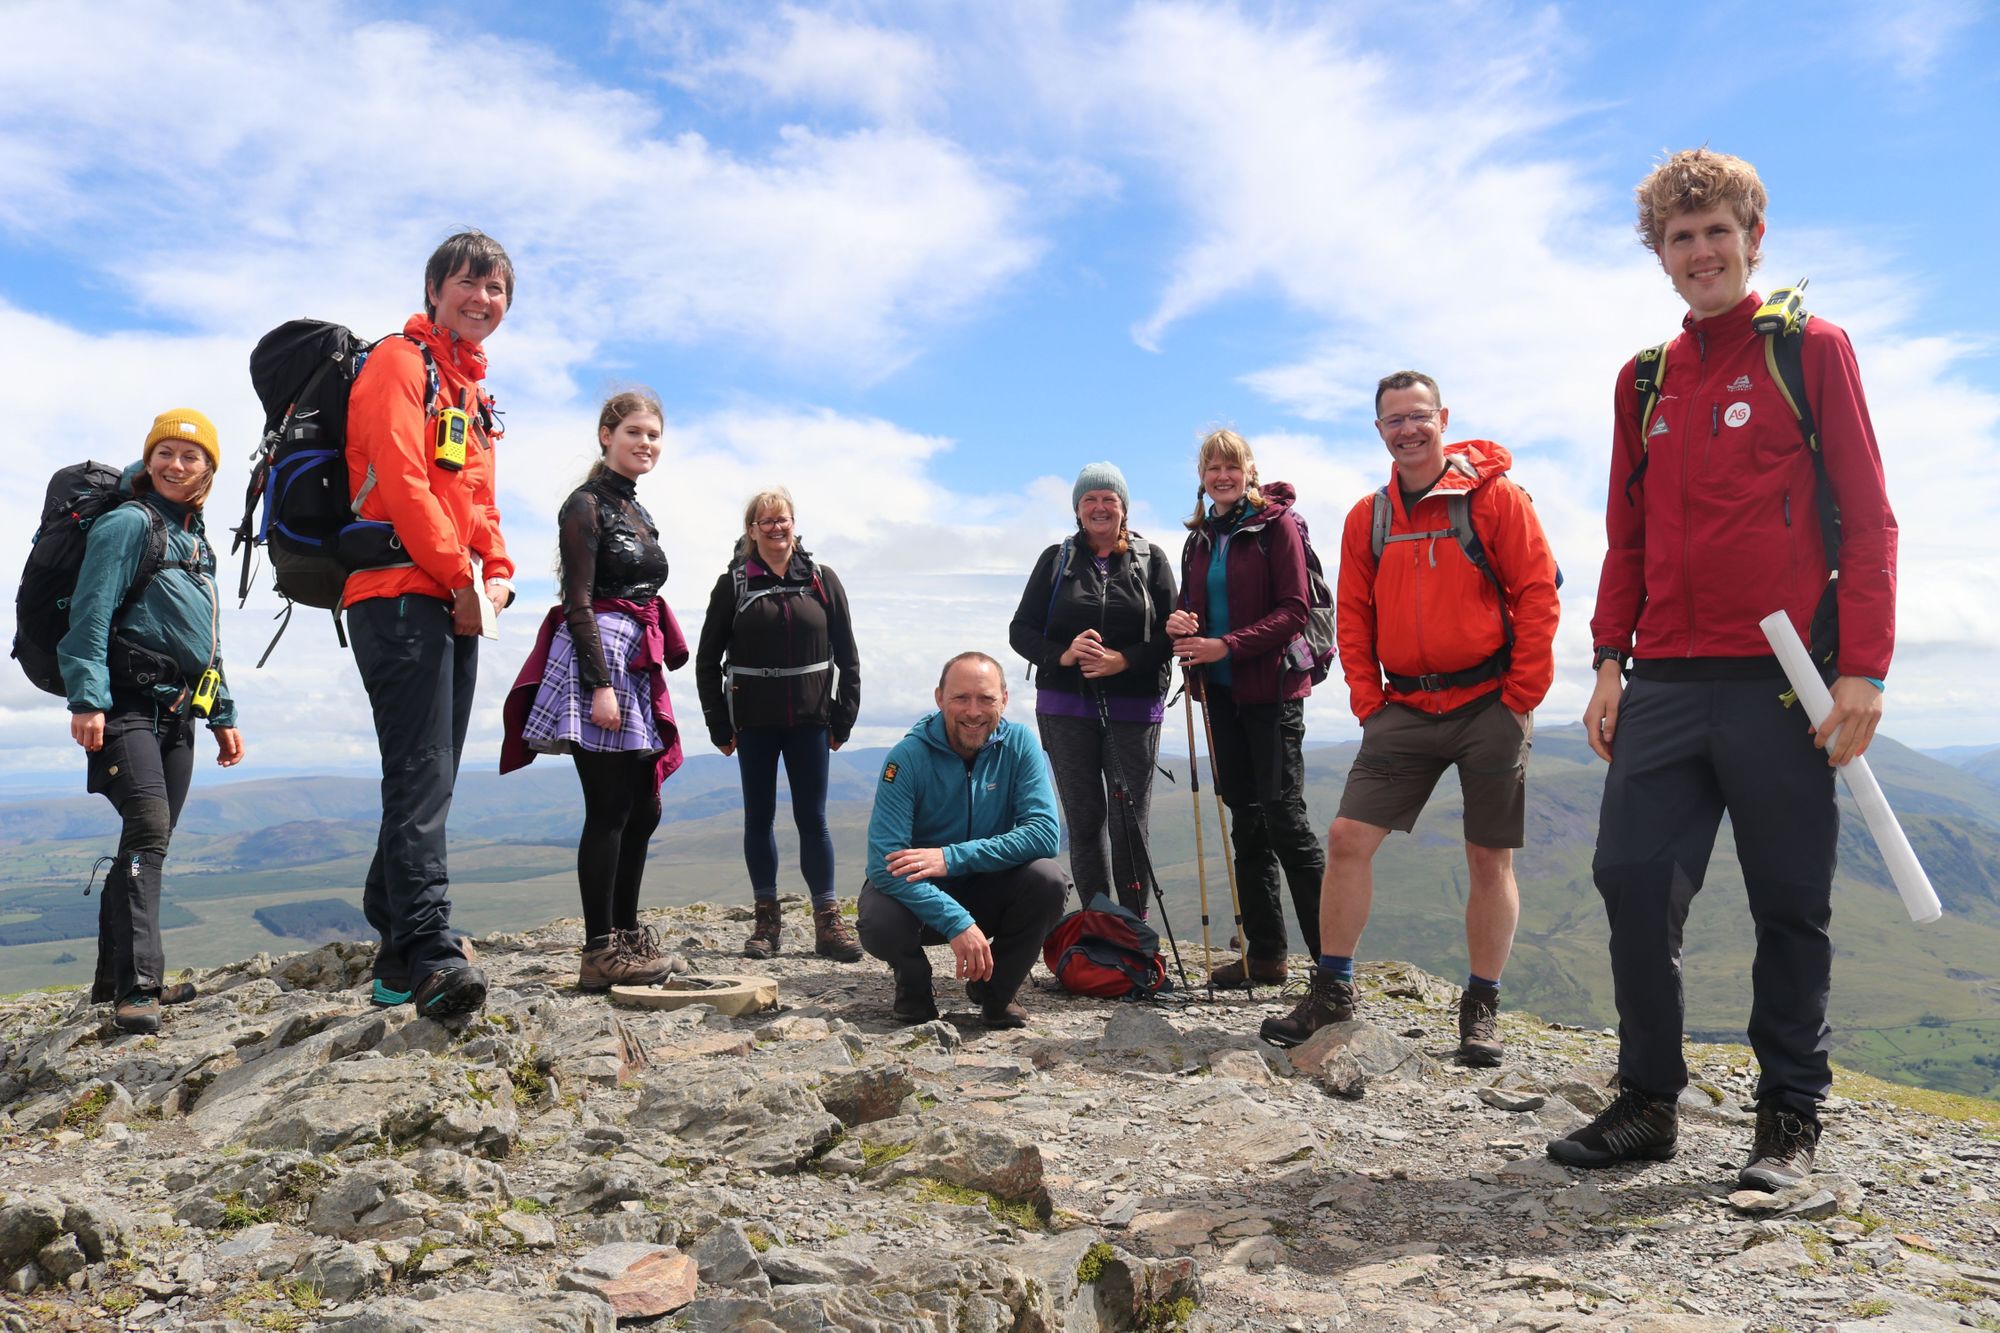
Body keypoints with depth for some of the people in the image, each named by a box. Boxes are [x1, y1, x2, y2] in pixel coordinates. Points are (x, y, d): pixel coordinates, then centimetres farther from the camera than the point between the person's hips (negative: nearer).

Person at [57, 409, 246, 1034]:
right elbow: (91, 615, -12)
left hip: (177, 714, 8)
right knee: (146, 827, -19)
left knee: (149, 841, 10)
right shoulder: (130, 523, -3)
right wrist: (87, 699, -21)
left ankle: (118, 976, 19)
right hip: (127, 705, -8)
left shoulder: (197, 541, 21)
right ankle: (135, 986, -22)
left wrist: (223, 716, 22)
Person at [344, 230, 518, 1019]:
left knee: (430, 776, 8)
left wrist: (497, 574, 6)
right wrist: (459, 578, -14)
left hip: (457, 601, 9)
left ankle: (396, 954, 16)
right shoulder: (399, 363, -1)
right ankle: (432, 953, -20)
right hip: (401, 591, -8)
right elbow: (401, 480, -14)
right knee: (421, 773, -16)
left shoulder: (472, 389, 25)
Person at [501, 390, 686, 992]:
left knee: (643, 809, 11)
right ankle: (600, 953, -1)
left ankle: (626, 933, 21)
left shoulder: (637, 512, 20)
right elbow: (578, 603, -13)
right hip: (598, 659, -9)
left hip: (638, 668, 9)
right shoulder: (586, 505, -5)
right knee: (610, 809, -8)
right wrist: (600, 684, -21)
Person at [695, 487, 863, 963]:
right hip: (753, 723, 0)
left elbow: (847, 656, 6)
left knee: (812, 819, 2)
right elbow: (707, 660, 5)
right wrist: (719, 724, 0)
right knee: (759, 817, 7)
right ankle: (767, 920, 17)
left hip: (809, 722, 0)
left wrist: (843, 718, 1)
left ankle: (827, 923, 8)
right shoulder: (733, 584, 2)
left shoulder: (821, 580, 4)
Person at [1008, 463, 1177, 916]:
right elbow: (1020, 630, 6)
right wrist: (1062, 655, -13)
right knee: (1085, 821, 5)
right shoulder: (1057, 558, 9)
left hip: (1133, 710, -1)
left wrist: (1125, 660, -17)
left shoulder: (1150, 559, 6)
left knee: (1130, 821, -2)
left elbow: (1171, 633, 0)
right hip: (1065, 709, 1)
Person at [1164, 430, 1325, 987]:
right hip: (1219, 691, 6)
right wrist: (1179, 624, -3)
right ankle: (1264, 952, 15)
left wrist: (1228, 646, -20)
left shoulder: (1276, 524, -4)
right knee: (1245, 818, 8)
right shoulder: (1200, 538, 15)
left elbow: (1293, 610, -11)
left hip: (1272, 688, -6)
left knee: (1283, 815, -10)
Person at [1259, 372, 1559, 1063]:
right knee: (1347, 838, -4)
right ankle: (1332, 988, 10)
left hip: (1489, 707, -3)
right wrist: (1368, 702, 3)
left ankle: (1482, 1006, 19)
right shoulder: (1367, 517, 8)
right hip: (1405, 710, 3)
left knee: (1489, 859, 4)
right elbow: (1354, 616, 11)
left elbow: (1537, 595, -5)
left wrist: (1520, 696, -9)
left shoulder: (1495, 497, -4)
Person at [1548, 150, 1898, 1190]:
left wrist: (1862, 670, -10)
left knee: (1789, 904, 4)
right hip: (1665, 682, 4)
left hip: (1782, 683, -3)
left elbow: (1866, 519, -1)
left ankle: (1790, 1116, 18)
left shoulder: (1811, 351, 4)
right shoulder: (1644, 381, 16)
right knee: (1632, 879, -2)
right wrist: (1610, 659, 7)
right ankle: (1648, 1100, 12)